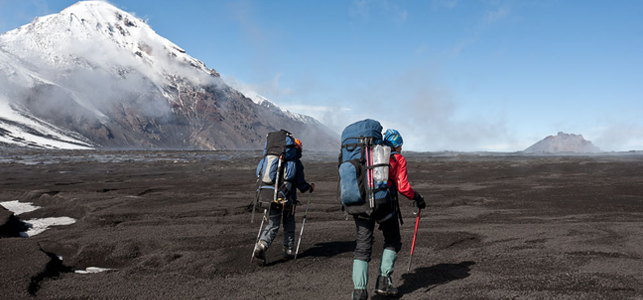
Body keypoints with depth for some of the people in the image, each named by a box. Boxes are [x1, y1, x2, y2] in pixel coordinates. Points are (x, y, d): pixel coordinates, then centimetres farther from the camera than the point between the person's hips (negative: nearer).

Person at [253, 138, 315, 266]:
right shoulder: (296, 163, -3)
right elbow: (301, 184, -4)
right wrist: (310, 187, 17)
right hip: (288, 200, -3)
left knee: (272, 226, 6)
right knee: (289, 226, 15)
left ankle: (261, 246, -15)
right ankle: (288, 250, 19)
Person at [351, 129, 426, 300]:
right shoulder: (398, 159, 9)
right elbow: (403, 187, -2)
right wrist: (417, 198, 15)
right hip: (384, 203, -4)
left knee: (362, 247, 4)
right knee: (393, 241, 18)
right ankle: (383, 282, 8)